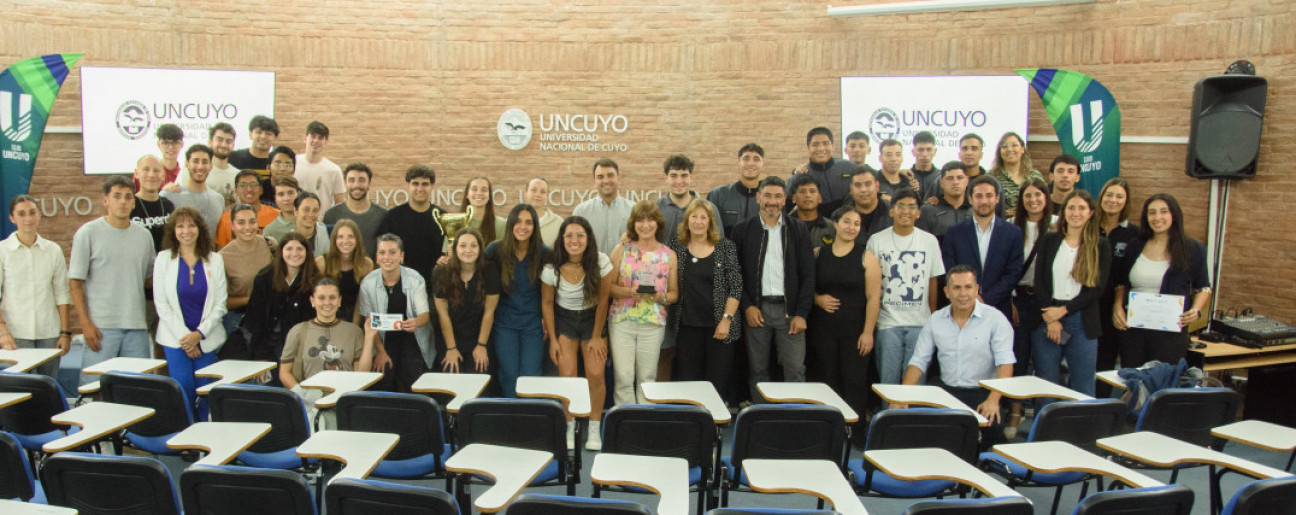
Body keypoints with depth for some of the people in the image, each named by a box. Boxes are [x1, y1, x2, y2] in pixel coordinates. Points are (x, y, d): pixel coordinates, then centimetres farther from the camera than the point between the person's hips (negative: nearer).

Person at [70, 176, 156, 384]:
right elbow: (75, 283, -3)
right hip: (101, 326, -4)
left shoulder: (143, 235, 11)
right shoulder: (88, 233, -1)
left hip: (137, 327, 4)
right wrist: (85, 323, -10)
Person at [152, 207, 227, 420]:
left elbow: (220, 304, 2)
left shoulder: (215, 260, 4)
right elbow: (161, 303, -1)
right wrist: (183, 336, -9)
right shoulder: (163, 259, 3)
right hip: (175, 338, -1)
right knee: (184, 392, -9)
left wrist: (199, 334, -9)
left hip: (207, 339, 1)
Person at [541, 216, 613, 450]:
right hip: (564, 319, 0)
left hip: (593, 319, 0)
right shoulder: (552, 268, -17)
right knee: (567, 375, -11)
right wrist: (553, 339, -3)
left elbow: (603, 300, -10)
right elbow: (547, 303, -3)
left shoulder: (601, 263, -20)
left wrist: (597, 336, -5)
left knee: (596, 374, -10)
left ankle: (594, 430, 6)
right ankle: (569, 428, 6)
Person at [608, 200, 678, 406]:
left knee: (647, 378, 6)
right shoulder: (621, 250, 5)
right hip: (621, 321, -1)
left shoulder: (668, 255, 8)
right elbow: (608, 285, 3)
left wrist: (661, 297, -11)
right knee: (623, 378, -2)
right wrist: (627, 292, -15)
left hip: (654, 324, 1)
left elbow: (674, 293, 10)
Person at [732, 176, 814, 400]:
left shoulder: (799, 232, 7)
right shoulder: (742, 231, 5)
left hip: (789, 309, 0)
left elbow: (808, 275, 3)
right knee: (757, 370, 5)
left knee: (795, 369, 0)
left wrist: (801, 313, -4)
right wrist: (747, 306, -7)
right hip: (757, 309, 0)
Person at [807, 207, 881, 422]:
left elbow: (873, 297, -4)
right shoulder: (818, 254, 7)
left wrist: (868, 332, -10)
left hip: (855, 330, -2)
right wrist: (817, 299, -7)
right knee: (828, 381, 5)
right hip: (823, 329, 2)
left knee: (855, 383, -3)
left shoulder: (866, 257, 0)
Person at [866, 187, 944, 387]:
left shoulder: (930, 241, 6)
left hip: (920, 324, 1)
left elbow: (933, 281, 9)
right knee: (888, 381, 3)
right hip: (888, 321, -1)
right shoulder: (876, 241, 2)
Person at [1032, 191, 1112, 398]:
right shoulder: (1049, 240, 8)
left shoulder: (1101, 246, 5)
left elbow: (1097, 288, -2)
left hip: (1082, 323, -1)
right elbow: (1039, 281, 1)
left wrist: (1063, 310, -10)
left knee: (1083, 389, 1)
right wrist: (1050, 319, -9)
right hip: (1047, 319, 1)